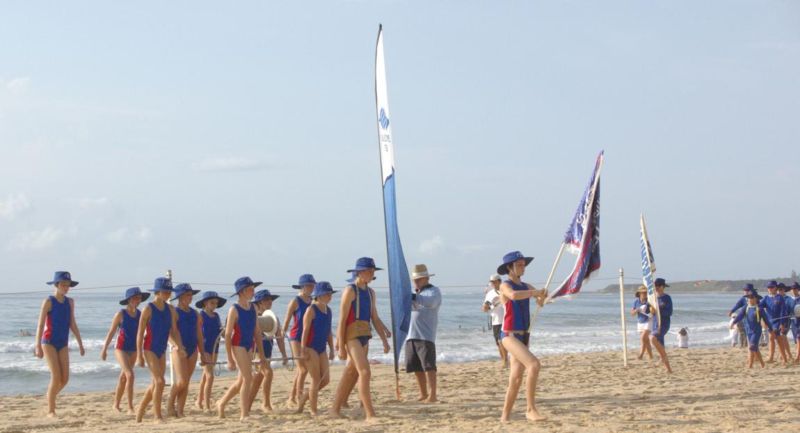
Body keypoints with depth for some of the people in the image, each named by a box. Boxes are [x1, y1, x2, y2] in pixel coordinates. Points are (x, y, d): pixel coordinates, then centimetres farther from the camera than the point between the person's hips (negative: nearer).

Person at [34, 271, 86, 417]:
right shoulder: (48, 301, -8)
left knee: (65, 378, -2)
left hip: (63, 344, 5)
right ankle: (51, 410, -4)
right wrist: (38, 346, -17)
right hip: (49, 342, -5)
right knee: (56, 376, -14)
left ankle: (50, 398, 26)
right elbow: (40, 325, -10)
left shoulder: (70, 302, 8)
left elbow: (73, 324, 13)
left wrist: (80, 344, 11)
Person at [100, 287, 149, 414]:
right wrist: (104, 349, -5)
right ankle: (130, 407, -17)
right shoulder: (120, 314, -11)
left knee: (123, 377, 16)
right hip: (121, 348, -5)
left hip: (133, 349, 5)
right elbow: (111, 332, -5)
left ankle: (116, 404, 30)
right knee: (130, 375, -19)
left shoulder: (140, 314, 2)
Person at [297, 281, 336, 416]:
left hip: (322, 349, 8)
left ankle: (303, 398, 22)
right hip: (311, 348, -8)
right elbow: (305, 330, -13)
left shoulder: (329, 311, 12)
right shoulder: (311, 310, -10)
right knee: (316, 380, -5)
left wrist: (331, 349, 14)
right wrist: (303, 350, -17)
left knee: (325, 379, 4)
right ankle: (313, 411, 4)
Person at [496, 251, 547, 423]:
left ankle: (505, 416, 21)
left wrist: (541, 296, -13)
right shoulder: (505, 286, -8)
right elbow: (514, 295, -31)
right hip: (510, 336, -8)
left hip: (524, 337, 8)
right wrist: (535, 292, -21)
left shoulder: (526, 286, 14)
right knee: (534, 364, -25)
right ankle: (531, 409, -22)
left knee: (516, 379, 9)